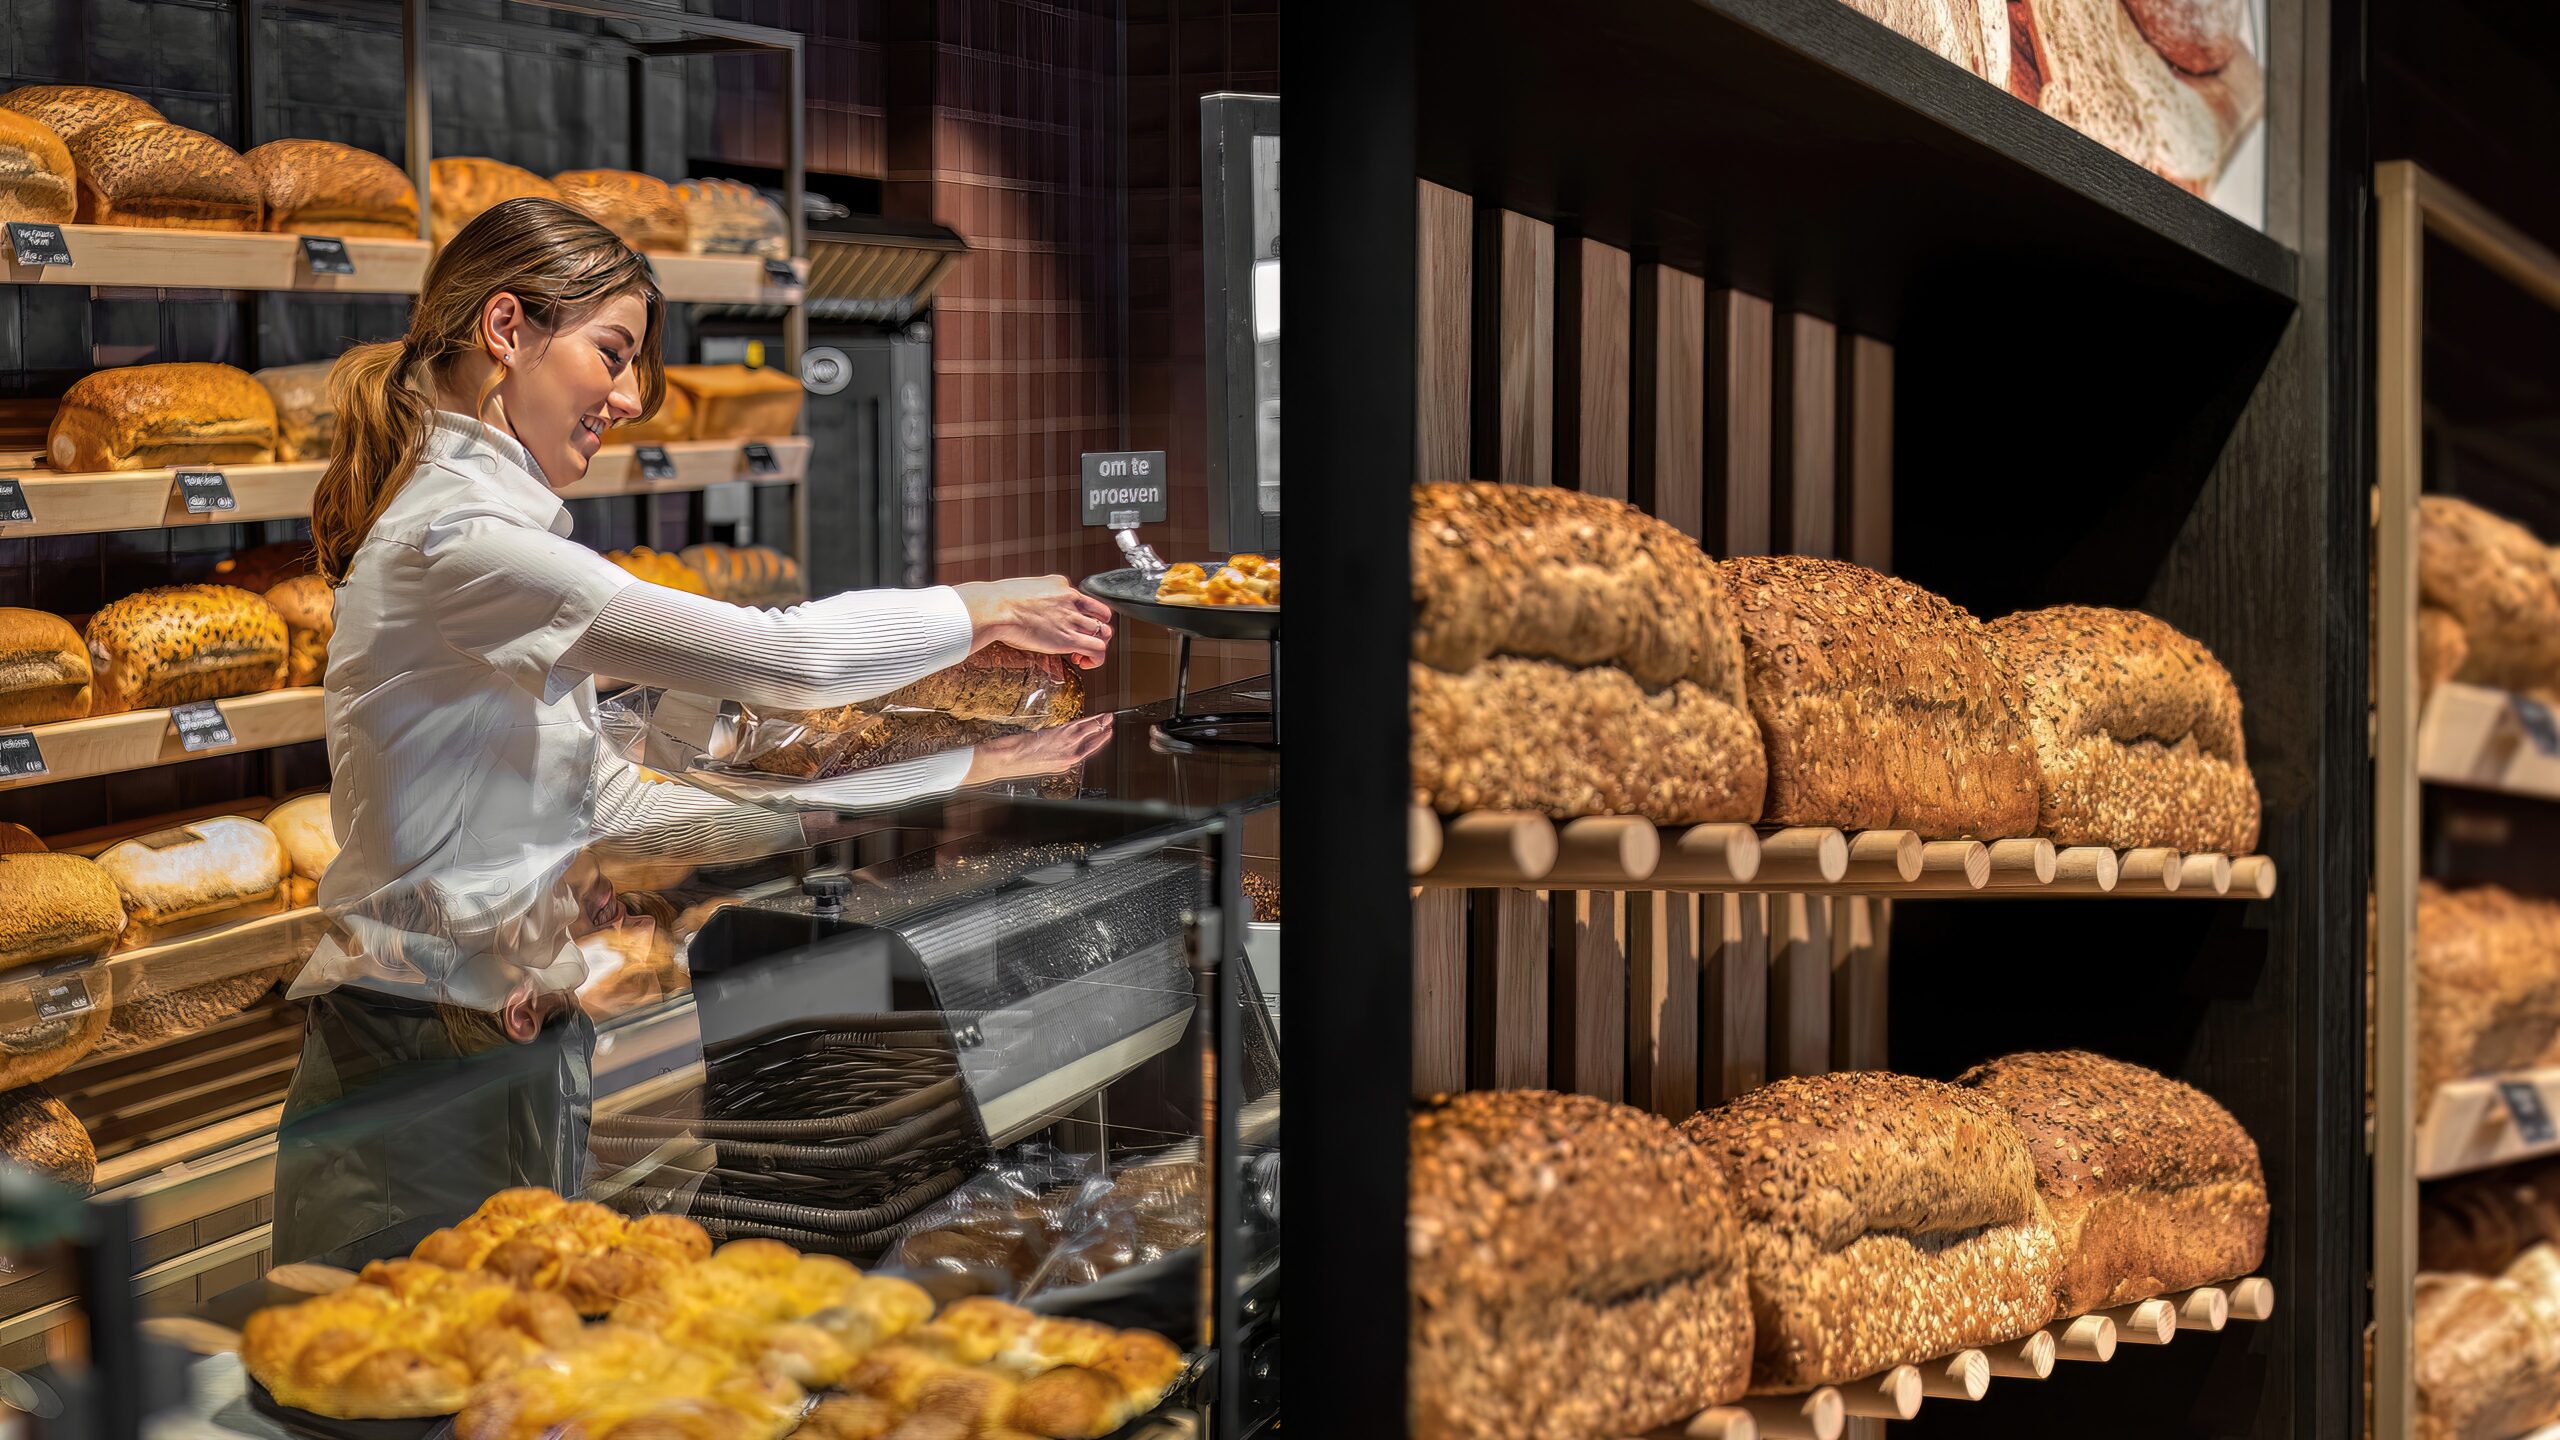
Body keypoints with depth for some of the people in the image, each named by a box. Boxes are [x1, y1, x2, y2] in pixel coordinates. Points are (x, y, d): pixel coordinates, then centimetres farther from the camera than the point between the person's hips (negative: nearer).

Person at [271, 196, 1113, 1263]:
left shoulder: (487, 529, 14)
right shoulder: (456, 543, -19)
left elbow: (602, 800, 16)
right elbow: (778, 656, -24)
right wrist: (985, 613, -9)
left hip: (510, 1055, 10)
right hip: (428, 1083, -10)